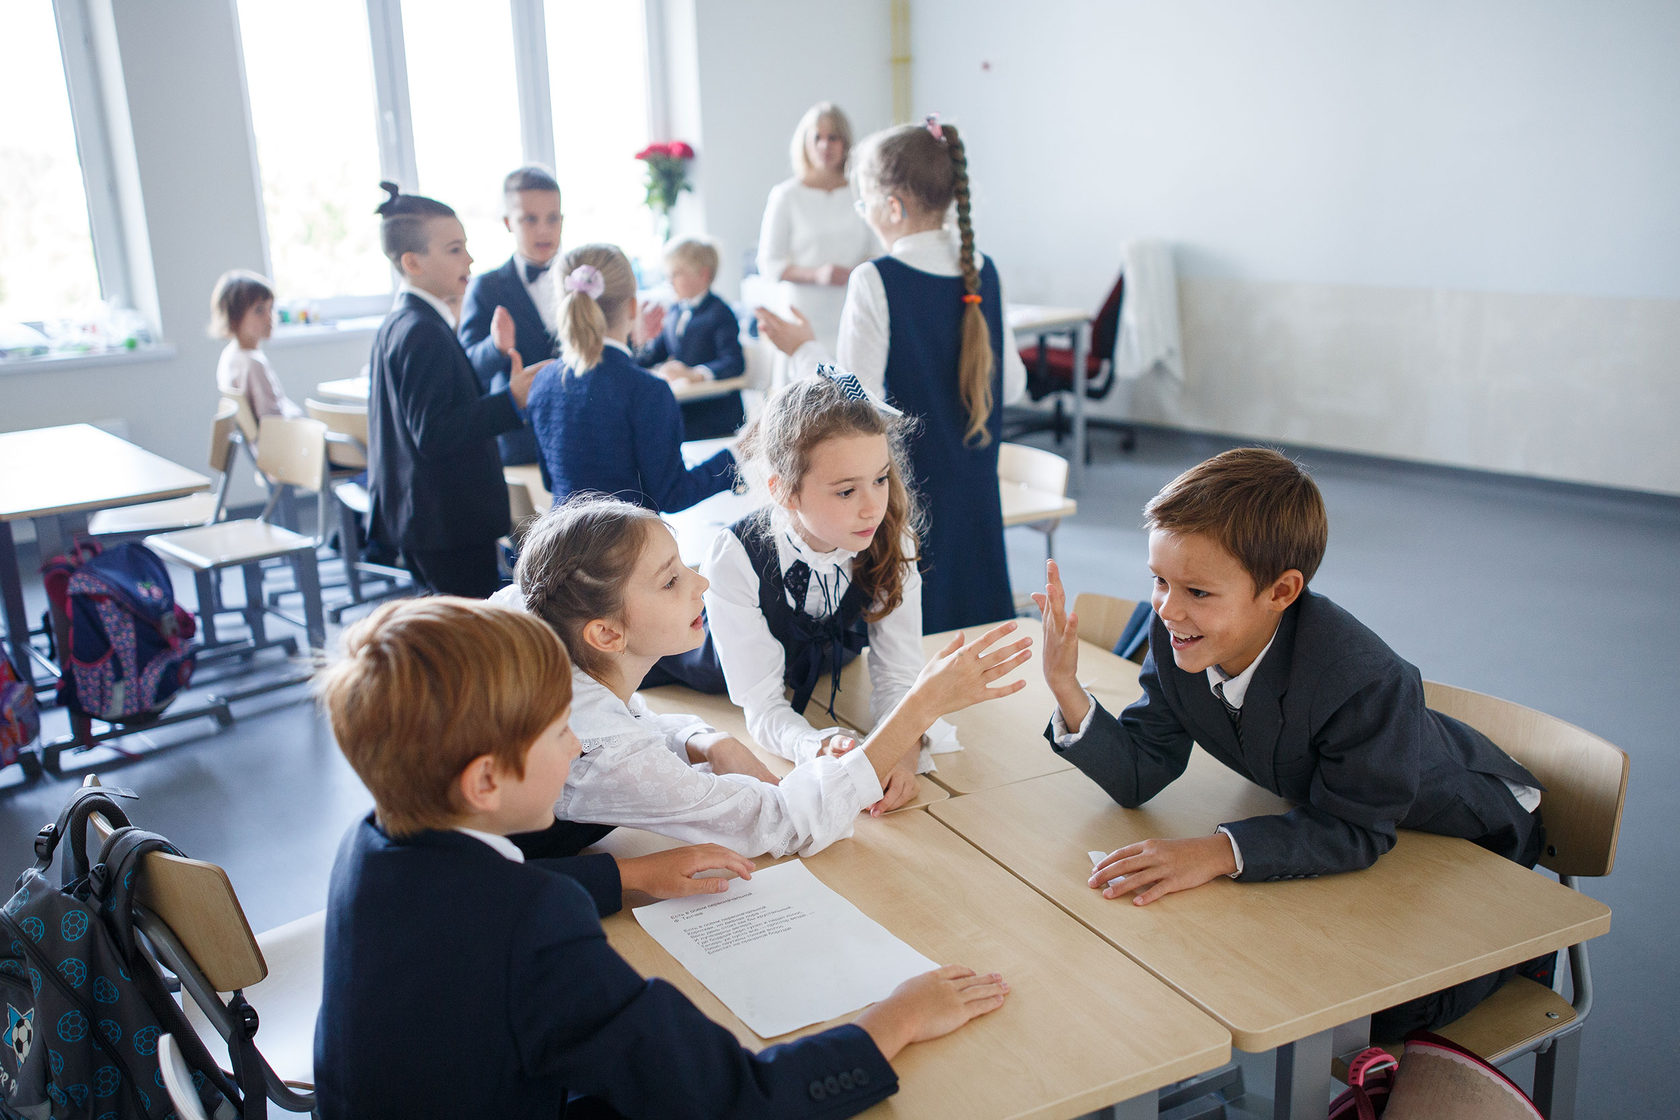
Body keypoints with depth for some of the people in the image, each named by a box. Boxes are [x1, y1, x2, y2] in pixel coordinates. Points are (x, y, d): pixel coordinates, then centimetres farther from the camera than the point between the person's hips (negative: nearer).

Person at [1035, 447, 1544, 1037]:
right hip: (1319, 816, 6)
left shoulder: (1365, 682, -42)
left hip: (1469, 830, -6)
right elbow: (1138, 775, -17)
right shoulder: (1178, 639, -22)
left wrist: (1219, 851, -48)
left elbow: (1355, 830, -35)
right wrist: (1066, 689, -34)